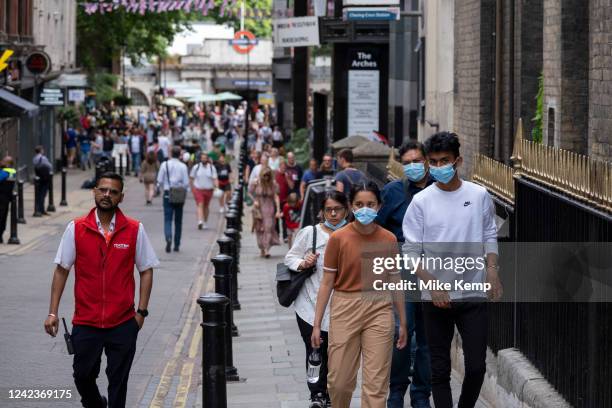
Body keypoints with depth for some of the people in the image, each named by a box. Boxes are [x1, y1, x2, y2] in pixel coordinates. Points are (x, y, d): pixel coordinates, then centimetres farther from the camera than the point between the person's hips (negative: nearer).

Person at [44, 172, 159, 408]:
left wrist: (141, 311, -2)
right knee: (83, 375, 9)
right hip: (85, 322, 1)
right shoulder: (76, 229, -1)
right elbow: (61, 270, 3)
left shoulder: (135, 230, -1)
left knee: (118, 380, 3)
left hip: (123, 323, -1)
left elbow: (146, 271, 5)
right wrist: (53, 312, -1)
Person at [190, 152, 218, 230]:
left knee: (206, 206, 12)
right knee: (200, 205, -15)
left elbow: (215, 179, -5)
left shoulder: (212, 168, 0)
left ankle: (205, 222, 24)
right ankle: (200, 221, -27)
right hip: (198, 189, -1)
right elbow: (191, 178, 9)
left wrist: (217, 187, -18)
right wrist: (192, 187, 8)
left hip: (208, 190, 1)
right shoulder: (196, 167, 0)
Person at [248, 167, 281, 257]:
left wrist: (278, 210, -10)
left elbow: (276, 197, -4)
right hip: (258, 209, 1)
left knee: (268, 227, -11)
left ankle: (267, 249, -16)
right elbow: (251, 193, 9)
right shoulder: (256, 183, -2)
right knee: (260, 229, 4)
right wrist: (254, 201, -10)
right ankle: (262, 250, 13)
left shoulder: (273, 184, -2)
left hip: (269, 209, -1)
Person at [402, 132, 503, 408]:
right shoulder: (421, 202, -3)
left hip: (474, 295, 1)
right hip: (436, 299, -1)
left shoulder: (479, 196, 2)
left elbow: (490, 237, 12)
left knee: (476, 366, -1)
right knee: (440, 369, 5)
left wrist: (491, 269, -5)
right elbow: (411, 251, -3)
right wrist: (432, 284, -14)